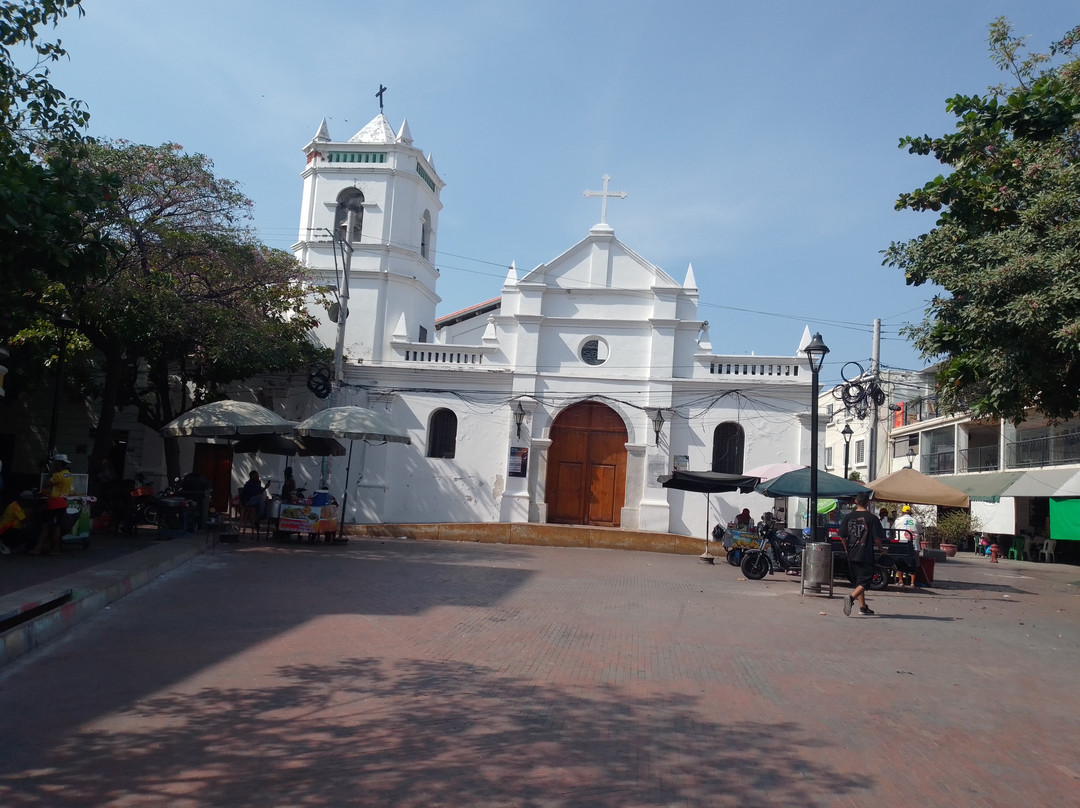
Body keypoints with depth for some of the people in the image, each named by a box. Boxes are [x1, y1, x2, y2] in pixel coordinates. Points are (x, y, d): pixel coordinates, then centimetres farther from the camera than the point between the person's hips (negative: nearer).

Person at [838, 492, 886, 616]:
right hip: (866, 555, -5)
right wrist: (881, 548, 9)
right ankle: (851, 598, -25)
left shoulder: (848, 517, 2)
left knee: (859, 580, 17)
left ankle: (863, 607, 21)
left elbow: (842, 536, 2)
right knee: (864, 581, -1)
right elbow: (877, 538, -11)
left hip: (852, 555, 5)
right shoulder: (872, 518, -9)